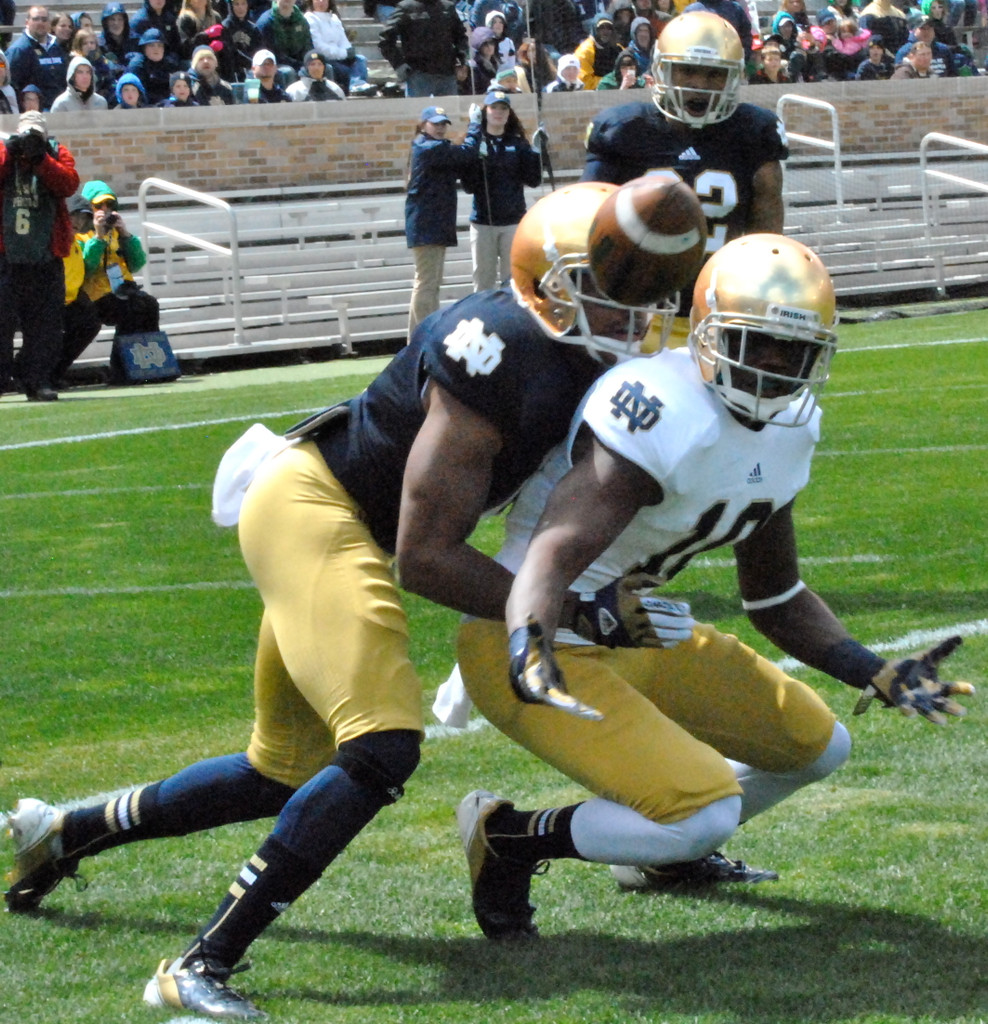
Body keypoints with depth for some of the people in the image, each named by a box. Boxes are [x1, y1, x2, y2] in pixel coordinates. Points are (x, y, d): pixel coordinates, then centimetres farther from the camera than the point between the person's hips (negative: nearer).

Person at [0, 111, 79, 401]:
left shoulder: (57, 154, 9)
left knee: (45, 323, 3)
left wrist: (40, 159, -15)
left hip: (46, 257, 2)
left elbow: (69, 184, -8)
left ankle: (39, 381, 8)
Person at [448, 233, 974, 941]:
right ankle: (507, 838, -4)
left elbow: (775, 598, 15)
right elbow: (552, 557, -38)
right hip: (549, 647, -9)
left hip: (636, 635, 10)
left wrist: (878, 674, 5)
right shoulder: (664, 417, -27)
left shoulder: (788, 431, 3)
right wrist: (529, 652, -57)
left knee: (817, 747, 17)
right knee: (704, 815, -23)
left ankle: (662, 853, 35)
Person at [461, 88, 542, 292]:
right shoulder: (474, 143, 2)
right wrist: (478, 159, -21)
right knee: (483, 281, 2)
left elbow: (533, 180, 1)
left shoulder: (518, 143, 7)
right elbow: (469, 186, -7)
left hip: (513, 222, 1)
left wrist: (536, 153, -11)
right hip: (482, 222, -1)